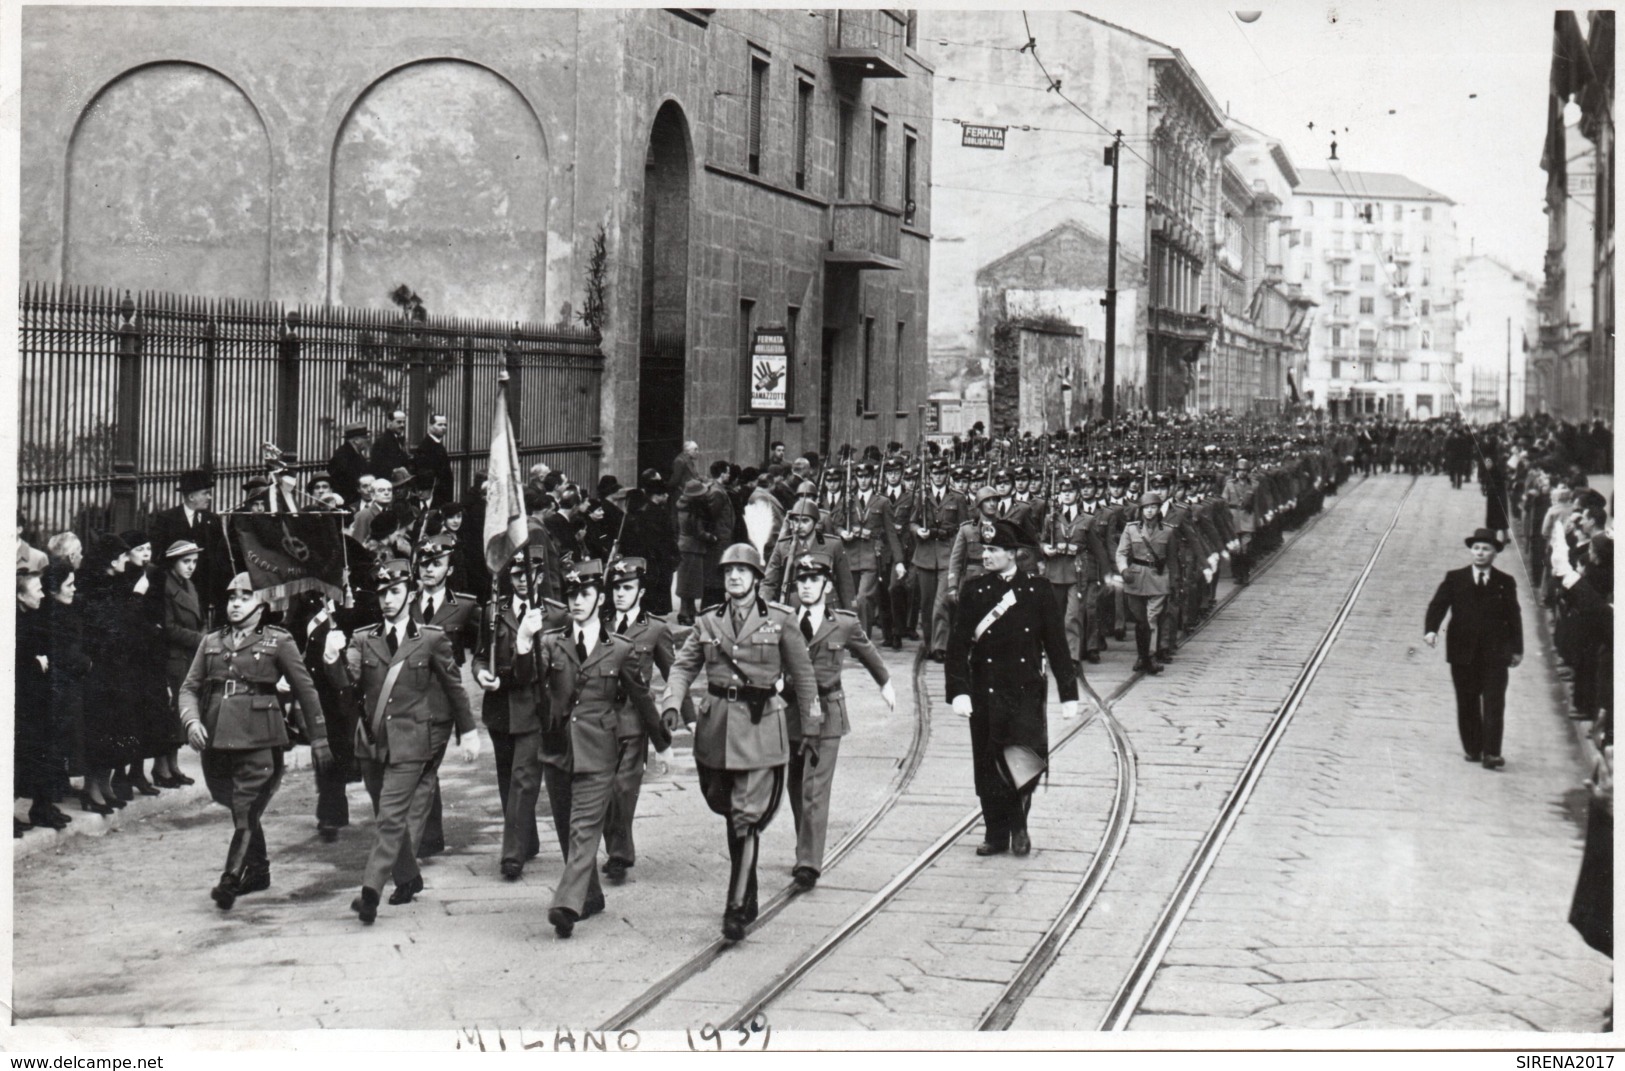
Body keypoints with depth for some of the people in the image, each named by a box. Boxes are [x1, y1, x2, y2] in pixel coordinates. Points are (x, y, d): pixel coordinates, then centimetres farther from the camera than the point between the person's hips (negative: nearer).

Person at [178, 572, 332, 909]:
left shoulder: (278, 641, 3)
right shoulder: (211, 642, 15)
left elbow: (305, 689, 6)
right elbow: (189, 687, 12)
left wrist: (318, 739, 5)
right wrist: (192, 720, -8)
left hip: (258, 740, -5)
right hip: (215, 740, 5)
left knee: (246, 811, -12)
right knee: (238, 809, 14)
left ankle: (231, 879, -10)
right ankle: (258, 870, 29)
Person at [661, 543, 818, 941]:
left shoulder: (780, 620, 0)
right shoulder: (708, 621, 8)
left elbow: (802, 674, 7)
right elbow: (683, 665, 11)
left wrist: (811, 725, 10)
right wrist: (672, 703, -8)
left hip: (760, 725, -4)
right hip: (716, 725, 4)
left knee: (748, 816, -10)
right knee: (730, 812, 14)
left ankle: (737, 909, -10)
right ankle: (747, 897, 32)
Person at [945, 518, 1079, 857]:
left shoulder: (1037, 589, 0)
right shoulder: (973, 591, 2)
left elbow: (1057, 644, 3)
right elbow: (958, 645, -1)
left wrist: (1068, 695, 1)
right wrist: (958, 691, -12)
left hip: (1027, 692, -1)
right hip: (985, 694, 1)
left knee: (1025, 757, -14)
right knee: (989, 766, 5)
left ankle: (1019, 824, 7)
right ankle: (996, 835, 17)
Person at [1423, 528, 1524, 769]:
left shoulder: (1506, 583, 7)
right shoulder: (1455, 579, 6)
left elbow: (1514, 616, 9)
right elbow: (1438, 604, -3)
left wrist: (1517, 649, 7)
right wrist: (1431, 629, -21)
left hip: (1495, 653, -1)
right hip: (1463, 652, 1)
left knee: (1494, 703, -8)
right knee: (1467, 703, 6)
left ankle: (1491, 753, -11)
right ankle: (1472, 749, 17)